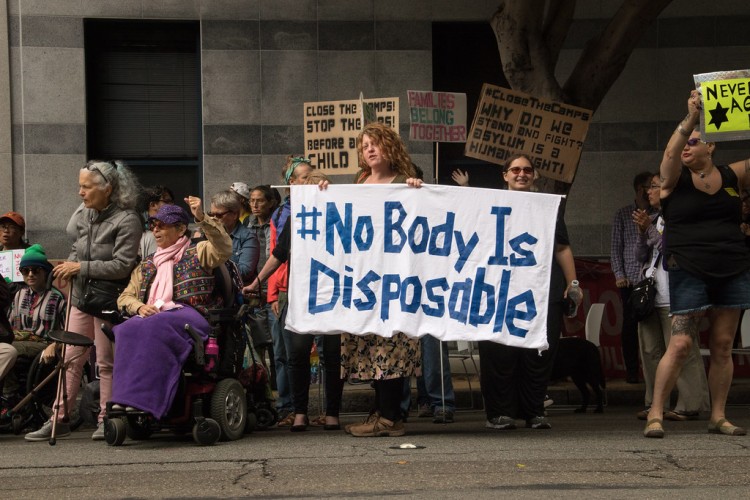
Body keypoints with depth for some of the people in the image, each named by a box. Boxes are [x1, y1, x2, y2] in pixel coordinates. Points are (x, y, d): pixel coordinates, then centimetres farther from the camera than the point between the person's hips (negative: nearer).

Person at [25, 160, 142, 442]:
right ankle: (60, 419, 13)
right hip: (81, 297, 7)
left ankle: (106, 419, 12)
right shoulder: (84, 217, 8)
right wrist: (69, 265, -1)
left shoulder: (127, 220, -14)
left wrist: (81, 267, -19)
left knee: (106, 362, 2)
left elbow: (122, 265, -19)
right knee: (71, 360, 8)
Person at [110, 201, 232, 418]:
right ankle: (123, 400, -41)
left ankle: (141, 401, -45)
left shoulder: (197, 252, 15)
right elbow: (125, 297, 25)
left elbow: (224, 249, -6)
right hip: (152, 316, 4)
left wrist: (202, 219, -19)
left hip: (188, 315, -4)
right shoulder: (146, 265, 30)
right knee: (127, 330, -31)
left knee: (154, 327, -37)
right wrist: (140, 307, 1)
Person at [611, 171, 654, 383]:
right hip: (631, 279, 0)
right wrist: (619, 274, 0)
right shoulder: (623, 215, 9)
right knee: (630, 324, 2)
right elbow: (616, 247, 8)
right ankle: (631, 369, 11)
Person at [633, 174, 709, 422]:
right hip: (649, 295, 8)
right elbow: (641, 257, 16)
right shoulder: (656, 218, 19)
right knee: (651, 351, 7)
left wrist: (650, 229, -12)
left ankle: (690, 405, -6)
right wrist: (642, 232, 2)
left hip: (672, 297, -8)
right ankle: (654, 403, 13)